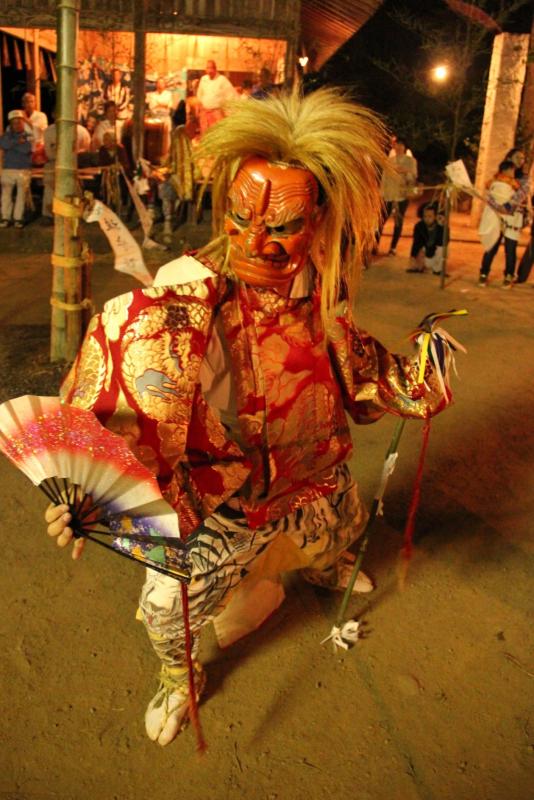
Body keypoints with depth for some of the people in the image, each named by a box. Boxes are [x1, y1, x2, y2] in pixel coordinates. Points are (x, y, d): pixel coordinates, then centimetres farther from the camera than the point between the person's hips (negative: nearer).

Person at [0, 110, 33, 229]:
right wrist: (17, 141, -16)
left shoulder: (29, 136, 4)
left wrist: (11, 144, -8)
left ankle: (18, 218, 7)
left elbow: (26, 149, -14)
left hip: (24, 170, -1)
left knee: (21, 195, 1)